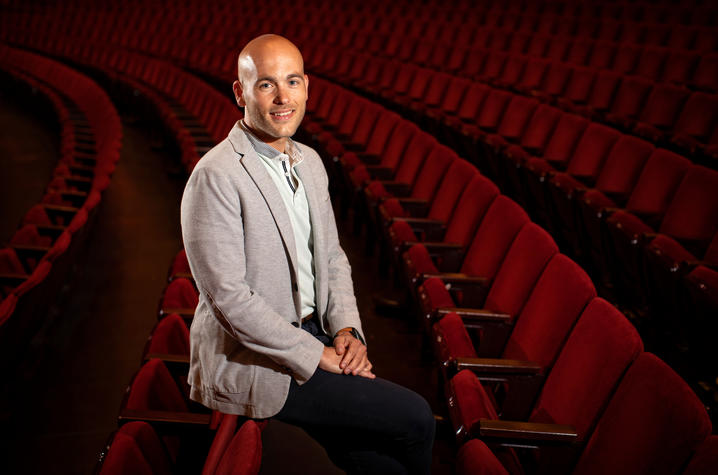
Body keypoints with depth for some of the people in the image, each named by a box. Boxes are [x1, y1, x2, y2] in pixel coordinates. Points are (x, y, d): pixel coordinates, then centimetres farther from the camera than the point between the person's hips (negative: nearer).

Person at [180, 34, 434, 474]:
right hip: (248, 360, -7)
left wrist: (346, 329, -2)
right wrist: (318, 355, -18)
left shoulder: (310, 162, 9)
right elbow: (229, 297, -22)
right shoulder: (215, 177, -18)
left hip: (312, 335, 7)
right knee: (414, 418, -10)